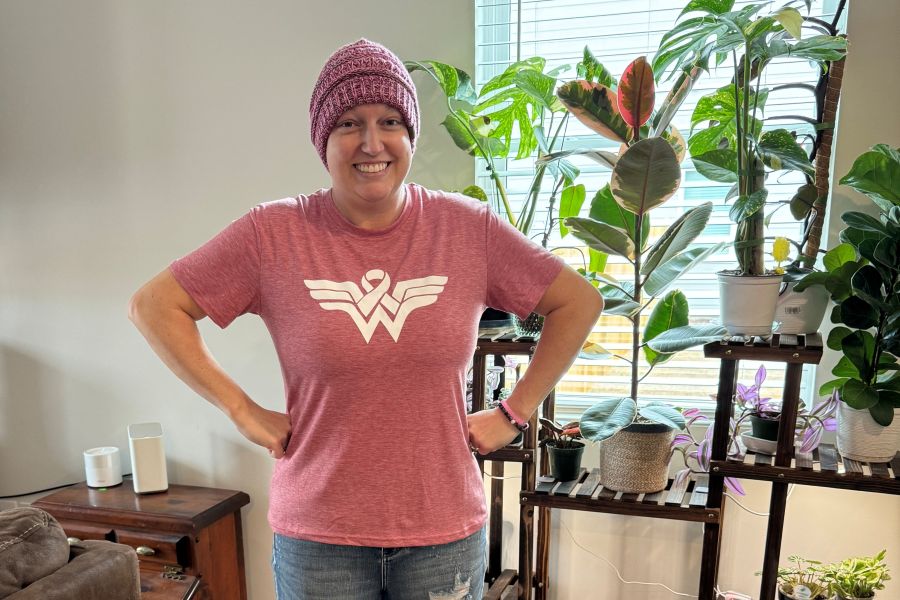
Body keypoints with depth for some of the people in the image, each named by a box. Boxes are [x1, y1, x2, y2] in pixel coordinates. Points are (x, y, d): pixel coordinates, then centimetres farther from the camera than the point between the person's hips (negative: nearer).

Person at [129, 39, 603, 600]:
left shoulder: (469, 228, -7)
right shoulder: (273, 234, -9)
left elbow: (579, 301, 2)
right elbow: (153, 306, -2)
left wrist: (513, 412, -3)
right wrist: (243, 410, -8)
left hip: (446, 531, 1)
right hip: (318, 537, 0)